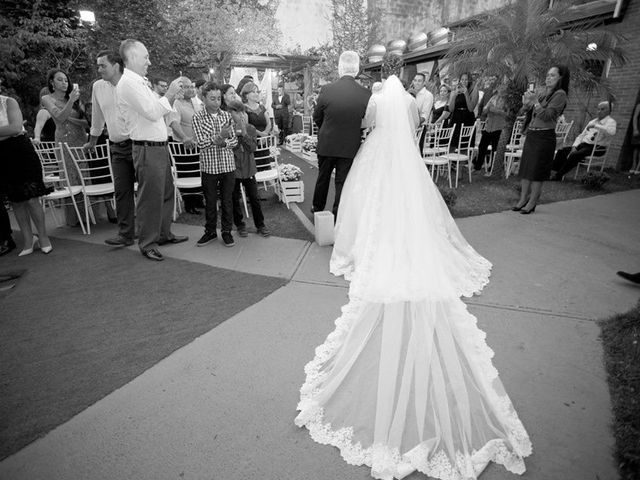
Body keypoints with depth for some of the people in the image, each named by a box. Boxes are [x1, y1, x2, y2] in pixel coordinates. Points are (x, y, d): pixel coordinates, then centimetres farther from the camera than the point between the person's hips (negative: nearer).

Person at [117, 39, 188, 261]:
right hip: (147, 149, -10)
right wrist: (169, 94, -10)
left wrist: (171, 95, 11)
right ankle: (147, 243, 9)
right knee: (150, 197, -3)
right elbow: (152, 112, -21)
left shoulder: (139, 82, 19)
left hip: (159, 146, 10)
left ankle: (163, 233, 30)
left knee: (166, 191, 17)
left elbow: (157, 110, 21)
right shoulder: (128, 83, -13)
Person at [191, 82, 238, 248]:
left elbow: (234, 140, 3)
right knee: (210, 201, 9)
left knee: (227, 200, 8)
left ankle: (226, 231, 21)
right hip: (209, 166, -1)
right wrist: (219, 137, -25)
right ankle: (210, 231, 24)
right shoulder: (198, 117, -3)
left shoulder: (226, 115, 5)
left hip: (228, 164, 2)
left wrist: (223, 142, -17)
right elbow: (201, 143, -12)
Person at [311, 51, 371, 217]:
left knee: (323, 178, 20)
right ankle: (338, 215, 20)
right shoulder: (366, 94, -13)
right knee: (342, 181, 11)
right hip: (350, 146, 0)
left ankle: (317, 208, 38)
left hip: (326, 144, 1)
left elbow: (316, 117, -2)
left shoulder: (326, 90, -14)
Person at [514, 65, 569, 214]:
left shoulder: (560, 94, -7)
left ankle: (531, 203, 5)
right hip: (531, 134, 8)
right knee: (525, 168, 7)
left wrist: (535, 101, -19)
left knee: (536, 172, -3)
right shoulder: (544, 94, 15)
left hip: (544, 136, -7)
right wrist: (526, 103, -2)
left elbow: (547, 116, -16)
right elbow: (527, 112, 17)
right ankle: (523, 199, 15)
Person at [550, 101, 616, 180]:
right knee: (562, 151, -9)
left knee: (574, 155, -32)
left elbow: (612, 132, -26)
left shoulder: (610, 122, -1)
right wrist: (574, 147, 4)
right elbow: (581, 135, 21)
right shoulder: (592, 121, 22)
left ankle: (558, 176, -30)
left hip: (597, 148, -8)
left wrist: (595, 126, -24)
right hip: (583, 144, 8)